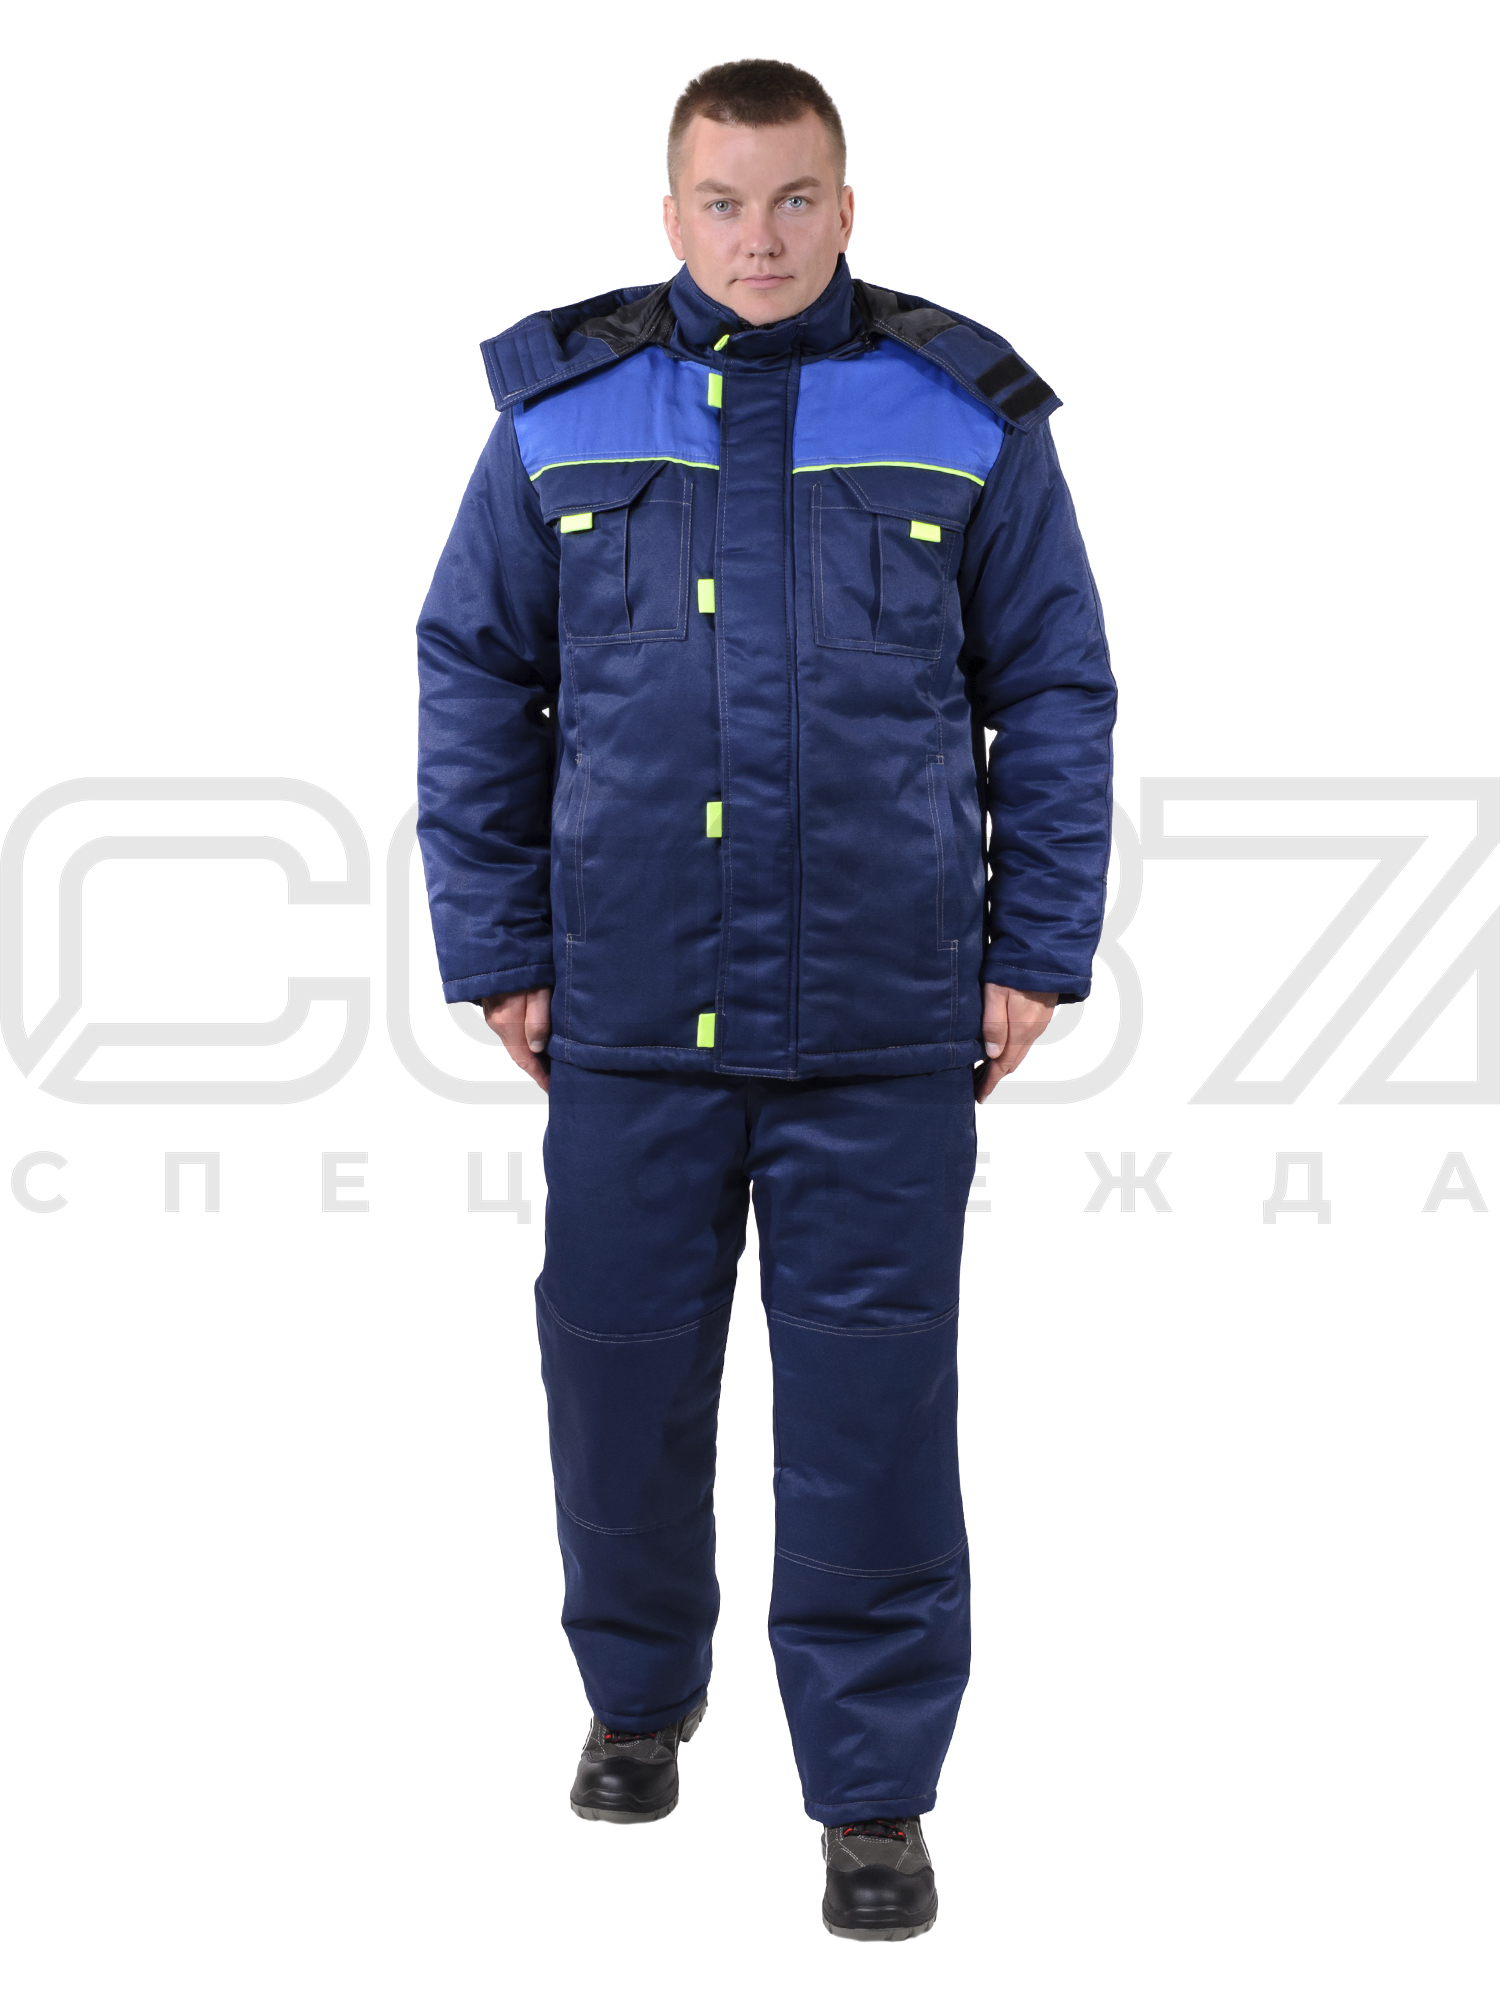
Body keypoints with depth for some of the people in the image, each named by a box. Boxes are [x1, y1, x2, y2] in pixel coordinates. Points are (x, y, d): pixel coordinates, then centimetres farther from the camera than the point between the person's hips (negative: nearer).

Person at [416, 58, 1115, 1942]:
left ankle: (875, 1790, 13)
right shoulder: (559, 411, 5)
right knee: (620, 1380, 11)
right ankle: (636, 1694, 35)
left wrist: (1035, 955, 1)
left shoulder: (968, 416, 3)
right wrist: (496, 952, 5)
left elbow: (1057, 700, 6)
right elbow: (473, 688, 9)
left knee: (873, 1410, 1)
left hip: (885, 1034, -1)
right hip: (627, 1024, 2)